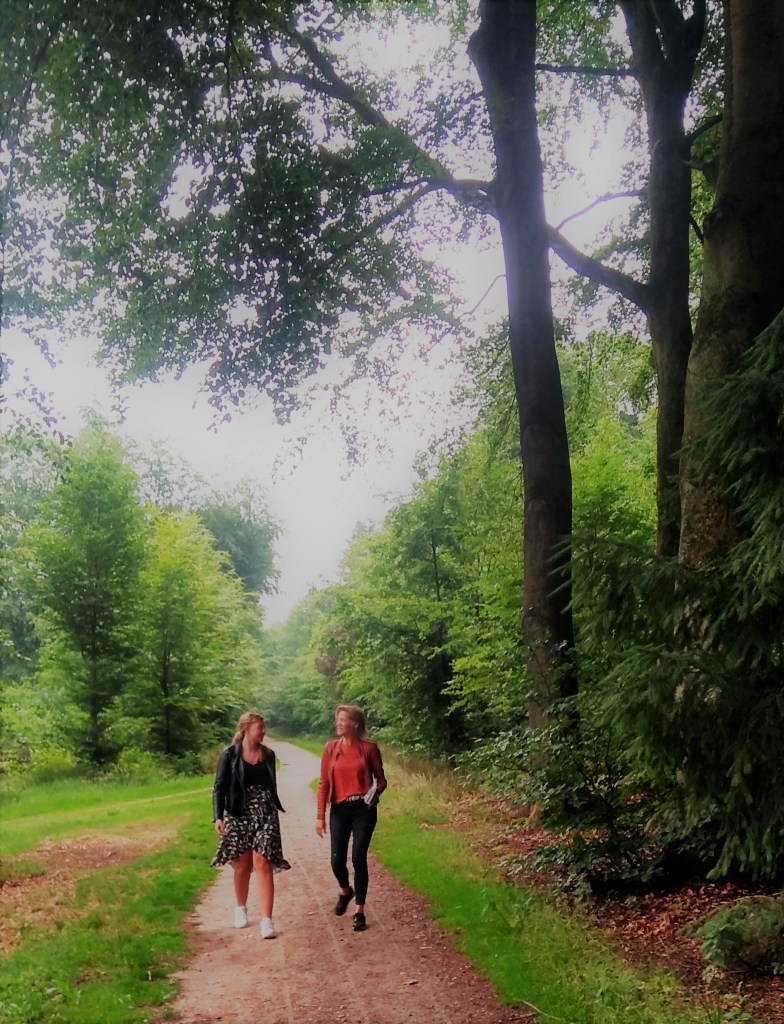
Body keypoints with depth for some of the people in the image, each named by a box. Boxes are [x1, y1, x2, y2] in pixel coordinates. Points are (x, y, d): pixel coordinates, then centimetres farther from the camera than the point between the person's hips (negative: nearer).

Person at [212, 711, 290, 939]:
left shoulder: (268, 755, 7)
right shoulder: (230, 754, -4)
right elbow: (220, 787, -4)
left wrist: (274, 810, 16)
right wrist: (218, 817, -13)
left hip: (265, 814, 1)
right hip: (239, 815, -1)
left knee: (263, 864, -8)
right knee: (242, 864, 8)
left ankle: (266, 919, -10)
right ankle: (240, 909, 31)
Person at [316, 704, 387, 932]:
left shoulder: (369, 748, -3)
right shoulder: (331, 748, 1)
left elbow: (381, 779, 6)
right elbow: (324, 783, 2)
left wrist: (376, 792, -16)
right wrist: (320, 816, 0)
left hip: (363, 809, -2)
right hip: (339, 809, 2)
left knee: (359, 858, -4)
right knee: (337, 859, 2)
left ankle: (360, 911, 9)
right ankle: (345, 891, 36)